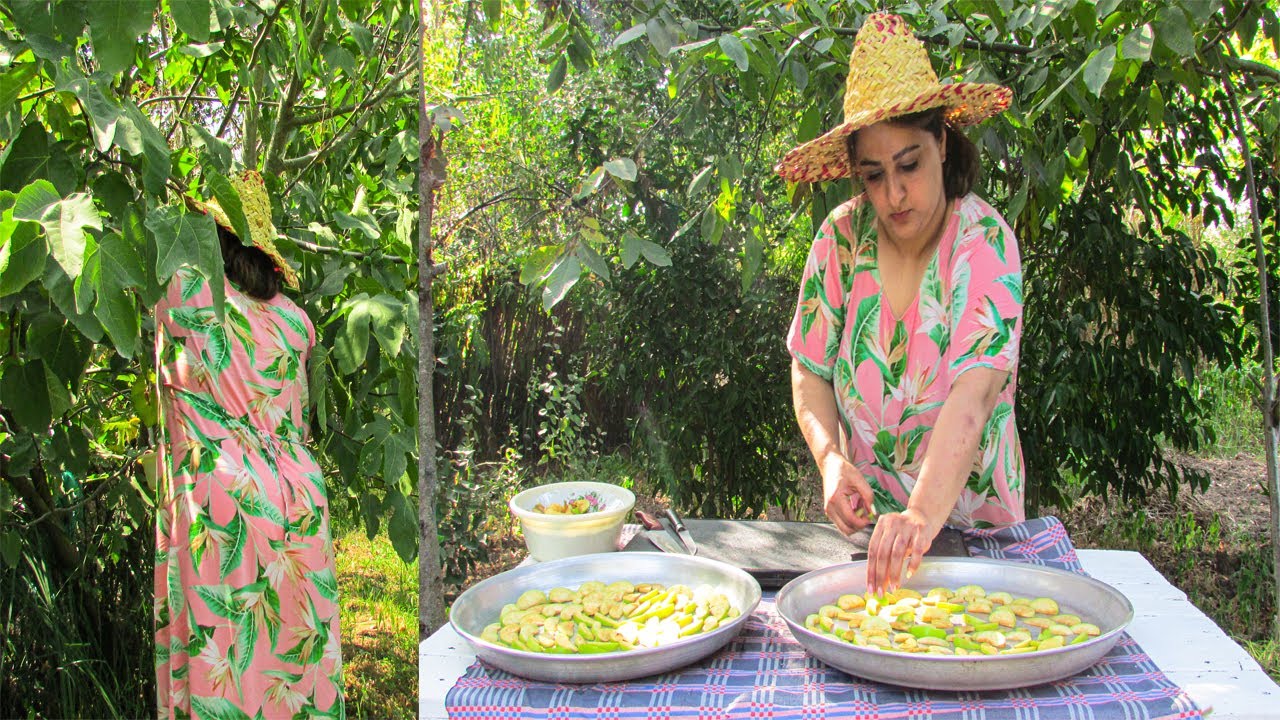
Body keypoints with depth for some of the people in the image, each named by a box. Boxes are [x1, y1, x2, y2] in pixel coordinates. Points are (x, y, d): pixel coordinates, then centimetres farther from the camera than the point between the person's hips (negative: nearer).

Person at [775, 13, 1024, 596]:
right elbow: (810, 371, -1)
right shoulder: (842, 237, -7)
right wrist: (831, 460, -19)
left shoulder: (984, 240, -15)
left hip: (970, 514, -1)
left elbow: (973, 394, -27)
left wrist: (924, 514, -40)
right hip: (869, 518, 2)